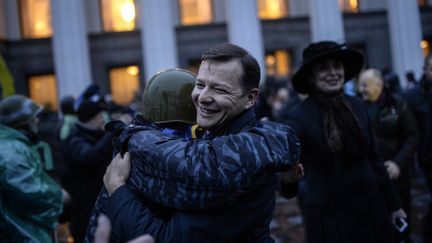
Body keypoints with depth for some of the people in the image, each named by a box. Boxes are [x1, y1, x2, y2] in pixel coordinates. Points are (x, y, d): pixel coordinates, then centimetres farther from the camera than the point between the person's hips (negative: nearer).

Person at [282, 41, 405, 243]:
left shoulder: (356, 106, 2)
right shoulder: (299, 115, -12)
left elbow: (372, 158, 11)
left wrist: (392, 204, 14)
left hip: (371, 208, 5)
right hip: (328, 216, -4)